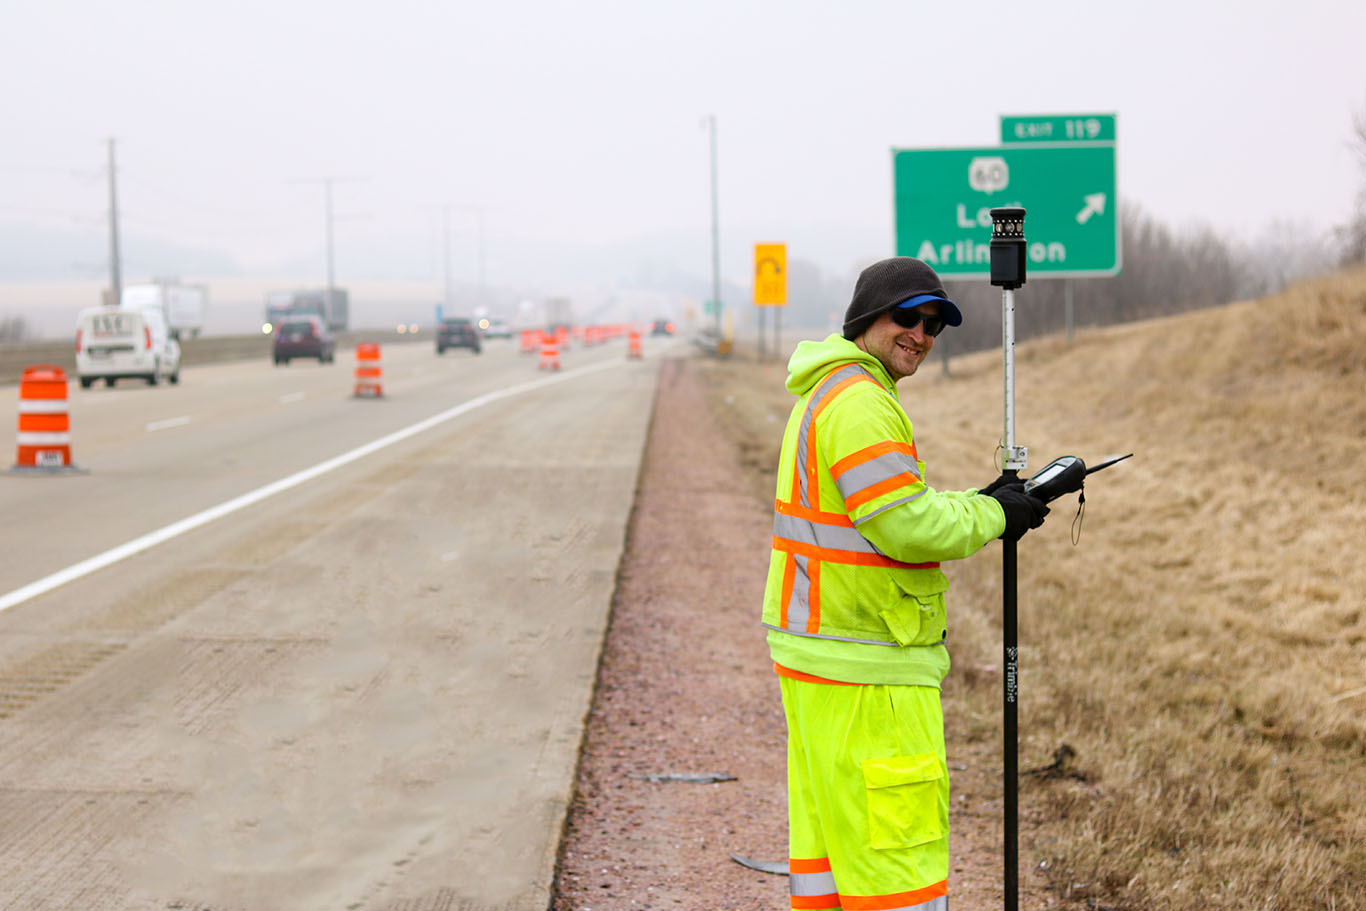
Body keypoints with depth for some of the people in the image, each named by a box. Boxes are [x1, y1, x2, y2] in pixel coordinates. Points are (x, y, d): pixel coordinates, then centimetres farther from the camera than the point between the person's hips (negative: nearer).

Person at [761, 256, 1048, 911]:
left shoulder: (828, 392, 18)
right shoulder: (858, 401, -16)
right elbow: (907, 529, -22)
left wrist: (983, 503, 11)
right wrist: (991, 515, -6)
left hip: (816, 653, 11)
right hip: (864, 670, -11)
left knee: (827, 835, 15)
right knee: (897, 845, -6)